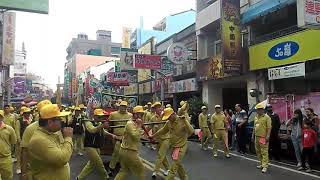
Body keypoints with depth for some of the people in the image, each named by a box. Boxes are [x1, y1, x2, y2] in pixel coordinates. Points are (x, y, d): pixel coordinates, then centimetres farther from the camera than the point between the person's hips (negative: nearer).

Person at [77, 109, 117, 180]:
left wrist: (111, 135, 4)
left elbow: (103, 132, 21)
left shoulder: (99, 123, 8)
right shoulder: (88, 123, -16)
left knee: (92, 163, 18)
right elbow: (92, 130, -37)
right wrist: (102, 125, -54)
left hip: (97, 147, 9)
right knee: (99, 163, -4)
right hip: (90, 147, -9)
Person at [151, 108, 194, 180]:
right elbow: (162, 131, 14)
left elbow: (191, 131, -27)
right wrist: (153, 136, 18)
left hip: (181, 147, -7)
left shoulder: (182, 121, -19)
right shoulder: (169, 122, 0)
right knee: (178, 164, 22)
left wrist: (185, 120, -36)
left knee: (173, 168, -5)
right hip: (174, 146, 7)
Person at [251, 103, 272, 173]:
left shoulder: (266, 117, -7)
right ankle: (261, 164, 25)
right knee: (258, 151, 13)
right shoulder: (256, 117, 16)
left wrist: (267, 136, -18)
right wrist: (253, 135, 19)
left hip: (263, 137, -8)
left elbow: (269, 127, -12)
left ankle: (265, 166, -4)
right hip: (257, 137, 8)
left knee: (264, 152, -7)